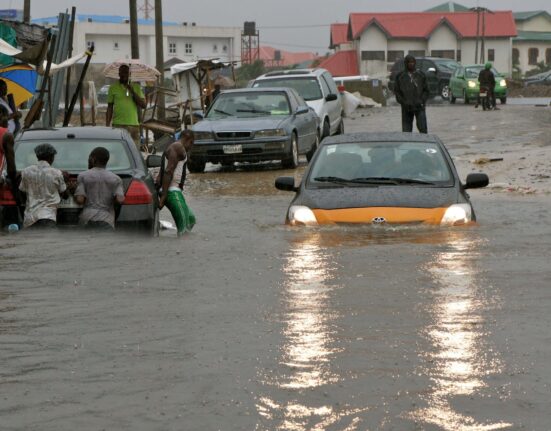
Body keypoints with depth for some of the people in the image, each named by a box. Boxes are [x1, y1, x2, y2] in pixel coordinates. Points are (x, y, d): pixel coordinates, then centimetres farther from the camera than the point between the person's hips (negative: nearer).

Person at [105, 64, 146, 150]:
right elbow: (110, 107, 9)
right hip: (118, 124, -2)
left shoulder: (136, 87, 11)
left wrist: (133, 92, -6)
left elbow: (143, 105, 4)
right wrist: (107, 126, 3)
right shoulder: (113, 87, 7)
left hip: (134, 124, 2)